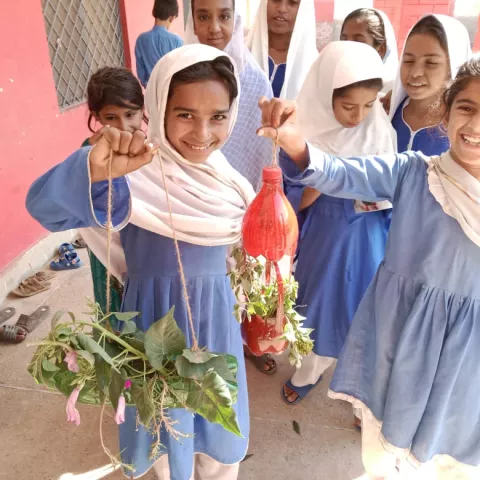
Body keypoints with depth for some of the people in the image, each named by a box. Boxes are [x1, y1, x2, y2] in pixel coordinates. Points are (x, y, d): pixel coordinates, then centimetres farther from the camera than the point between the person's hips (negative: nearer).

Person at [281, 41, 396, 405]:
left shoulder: (381, 131, -10)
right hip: (322, 236, 0)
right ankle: (308, 373, 46)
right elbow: (293, 200, -11)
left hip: (367, 239, 1)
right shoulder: (307, 133, -13)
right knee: (320, 308, 17)